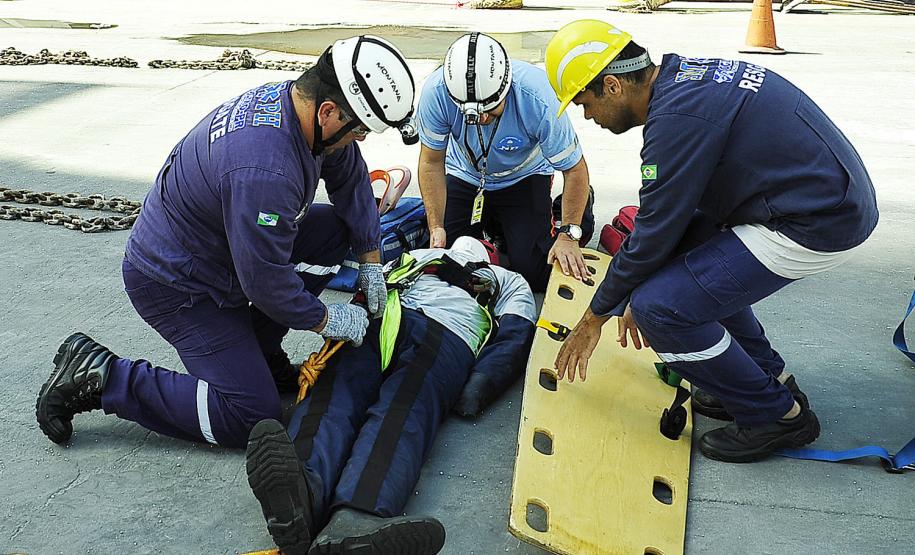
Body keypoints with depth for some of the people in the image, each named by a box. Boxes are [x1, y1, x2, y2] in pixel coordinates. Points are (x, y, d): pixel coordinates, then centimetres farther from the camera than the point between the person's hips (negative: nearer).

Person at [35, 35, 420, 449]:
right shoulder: (265, 170, -37)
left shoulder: (295, 97, -7)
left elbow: (350, 176, 8)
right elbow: (266, 280, -28)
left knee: (336, 228, 2)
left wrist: (370, 259, 7)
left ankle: (254, 348, 12)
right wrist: (324, 320, -12)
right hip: (177, 285, -9)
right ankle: (102, 376, -1)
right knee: (249, 417, -10)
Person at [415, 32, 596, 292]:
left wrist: (568, 236, -22)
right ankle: (491, 224, 24)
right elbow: (432, 163, -15)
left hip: (524, 177, -2)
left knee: (534, 273, -10)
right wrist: (436, 226, -20)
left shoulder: (538, 98, -36)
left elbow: (575, 169, -22)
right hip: (464, 175, 2)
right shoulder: (436, 92, -31)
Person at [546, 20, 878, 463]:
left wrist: (594, 319, -2)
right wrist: (640, 293, 18)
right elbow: (681, 205, 15)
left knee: (660, 308, -11)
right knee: (682, 258, 21)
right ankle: (770, 379, 27)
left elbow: (653, 236, -16)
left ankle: (777, 415, 7)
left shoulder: (677, 118, -22)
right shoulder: (685, 77, 9)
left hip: (817, 225, -10)